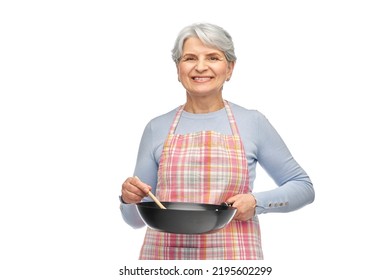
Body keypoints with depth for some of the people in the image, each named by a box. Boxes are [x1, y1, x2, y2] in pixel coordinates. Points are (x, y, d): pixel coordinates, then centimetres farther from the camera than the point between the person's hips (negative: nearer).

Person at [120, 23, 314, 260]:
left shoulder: (253, 123, 0)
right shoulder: (157, 128, 4)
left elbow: (303, 186, 8)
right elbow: (137, 218, 10)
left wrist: (257, 202, -9)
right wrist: (129, 199, -11)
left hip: (232, 256, -1)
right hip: (165, 255, 1)